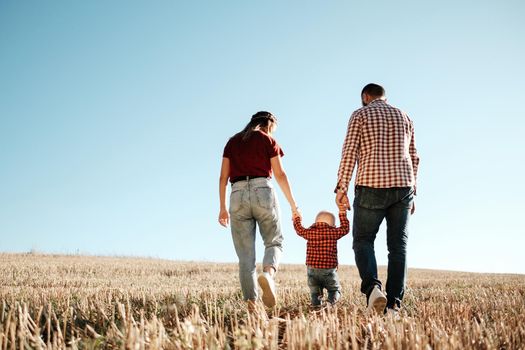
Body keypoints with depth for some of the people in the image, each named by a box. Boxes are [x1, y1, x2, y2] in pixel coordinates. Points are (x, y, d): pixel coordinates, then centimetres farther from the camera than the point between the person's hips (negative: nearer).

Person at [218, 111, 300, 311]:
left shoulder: (232, 142, 19)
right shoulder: (268, 140, 9)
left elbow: (223, 177, 12)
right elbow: (280, 175, 3)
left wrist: (222, 208, 15)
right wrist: (293, 204, 8)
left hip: (238, 194, 3)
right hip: (263, 191, -2)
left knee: (245, 253, 4)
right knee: (274, 242, 9)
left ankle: (251, 302, -4)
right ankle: (268, 273, -23)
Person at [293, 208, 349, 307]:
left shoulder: (309, 232, 2)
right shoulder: (333, 232, -1)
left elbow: (299, 229, 21)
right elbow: (345, 228, 16)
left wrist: (296, 217, 38)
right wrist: (342, 213, 25)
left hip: (312, 270, 1)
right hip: (329, 270, -1)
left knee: (315, 292, 14)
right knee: (335, 290, 12)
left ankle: (316, 303, -16)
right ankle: (331, 301, -18)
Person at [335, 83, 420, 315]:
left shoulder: (360, 115, 6)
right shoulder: (404, 117, 18)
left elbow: (350, 153, -5)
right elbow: (413, 158, 16)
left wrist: (341, 188, -5)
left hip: (371, 187, -3)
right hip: (403, 186, 4)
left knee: (363, 241, 8)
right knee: (398, 245, 6)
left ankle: (372, 286, -17)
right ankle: (394, 303, -1)